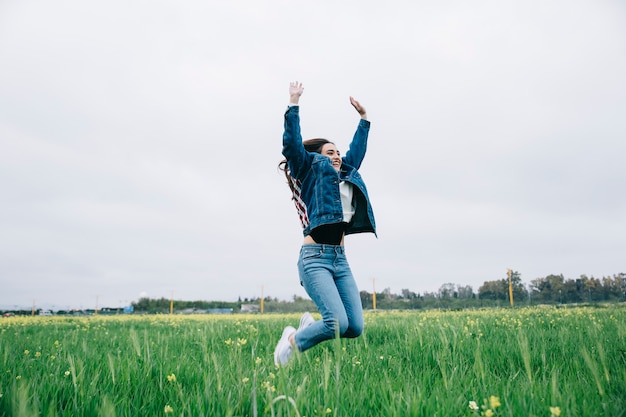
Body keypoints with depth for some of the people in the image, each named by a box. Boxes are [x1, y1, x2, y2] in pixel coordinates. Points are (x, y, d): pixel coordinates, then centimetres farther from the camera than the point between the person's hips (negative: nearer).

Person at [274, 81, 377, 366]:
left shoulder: (347, 175, 21)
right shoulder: (311, 171, 5)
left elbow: (357, 149, 34)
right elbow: (292, 144, -6)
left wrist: (363, 117, 39)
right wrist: (294, 103, -5)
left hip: (340, 259, 7)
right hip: (315, 257, -7)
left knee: (355, 328, -2)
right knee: (338, 324, -18)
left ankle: (310, 323, 25)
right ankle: (293, 341, 9)